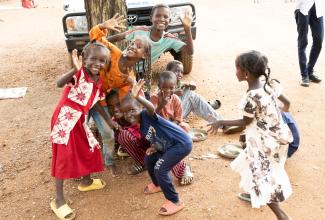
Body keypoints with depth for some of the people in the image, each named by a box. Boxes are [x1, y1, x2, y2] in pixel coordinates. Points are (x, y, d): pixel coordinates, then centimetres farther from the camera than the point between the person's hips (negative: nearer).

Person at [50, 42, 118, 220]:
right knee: (64, 156, -5)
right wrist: (75, 68, -46)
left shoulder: (99, 80, 7)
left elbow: (94, 102, 18)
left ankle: (86, 181, 43)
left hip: (80, 120, 8)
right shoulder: (78, 73, -16)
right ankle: (58, 200, 6)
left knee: (89, 149, 17)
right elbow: (59, 83, -34)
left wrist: (108, 119, 20)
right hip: (65, 118, -8)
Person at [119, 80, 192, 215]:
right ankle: (158, 185, 44)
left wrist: (137, 97, -59)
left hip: (182, 143, -10)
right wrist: (154, 147, -4)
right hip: (169, 146, 10)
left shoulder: (146, 115, -17)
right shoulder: (142, 129, 9)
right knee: (149, 159, 19)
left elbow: (151, 108, -42)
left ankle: (175, 202, 4)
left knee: (160, 169, -13)